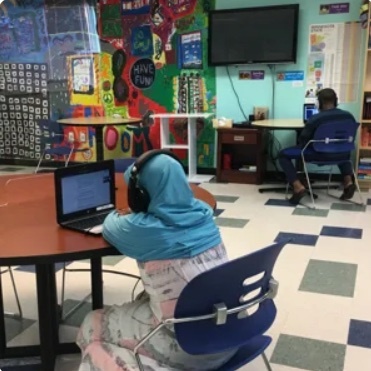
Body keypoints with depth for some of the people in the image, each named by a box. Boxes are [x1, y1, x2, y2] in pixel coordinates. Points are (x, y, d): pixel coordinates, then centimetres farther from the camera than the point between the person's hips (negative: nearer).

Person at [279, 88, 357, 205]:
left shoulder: (315, 119, -18)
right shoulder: (349, 116, -3)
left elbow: (302, 141, -10)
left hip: (319, 155, -5)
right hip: (338, 154, 5)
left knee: (283, 154, 8)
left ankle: (298, 186, -6)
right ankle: (348, 181, 20)